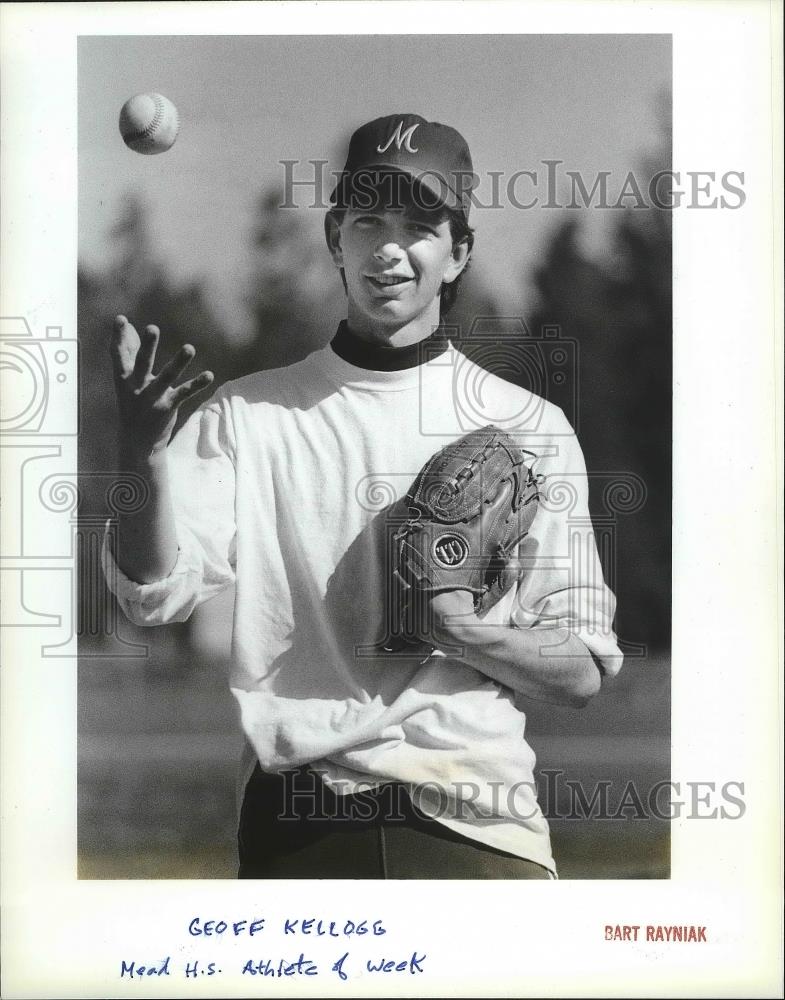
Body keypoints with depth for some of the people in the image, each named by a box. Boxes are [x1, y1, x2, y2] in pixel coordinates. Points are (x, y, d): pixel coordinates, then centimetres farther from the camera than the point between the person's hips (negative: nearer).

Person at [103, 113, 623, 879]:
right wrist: (145, 461, -22)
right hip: (296, 826, 0)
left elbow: (583, 672, 7)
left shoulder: (529, 428, 8)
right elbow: (156, 594, -4)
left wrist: (459, 628, -12)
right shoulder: (248, 414, 8)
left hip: (475, 822, 0)